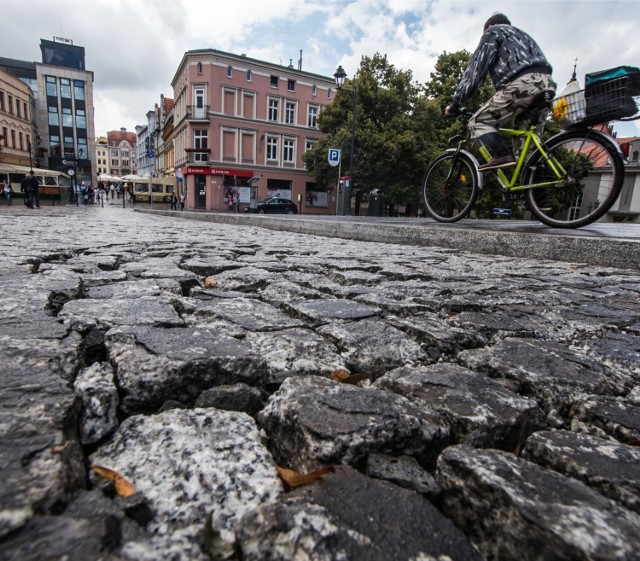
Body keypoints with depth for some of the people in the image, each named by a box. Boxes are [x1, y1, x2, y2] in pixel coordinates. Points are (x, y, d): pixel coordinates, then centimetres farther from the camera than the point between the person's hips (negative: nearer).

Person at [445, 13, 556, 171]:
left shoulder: (492, 32, 18)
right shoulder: (522, 35, 41)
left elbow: (475, 69, 6)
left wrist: (455, 104, 8)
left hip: (522, 84, -7)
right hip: (546, 86, 8)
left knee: (478, 122, -1)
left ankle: (502, 156, -23)